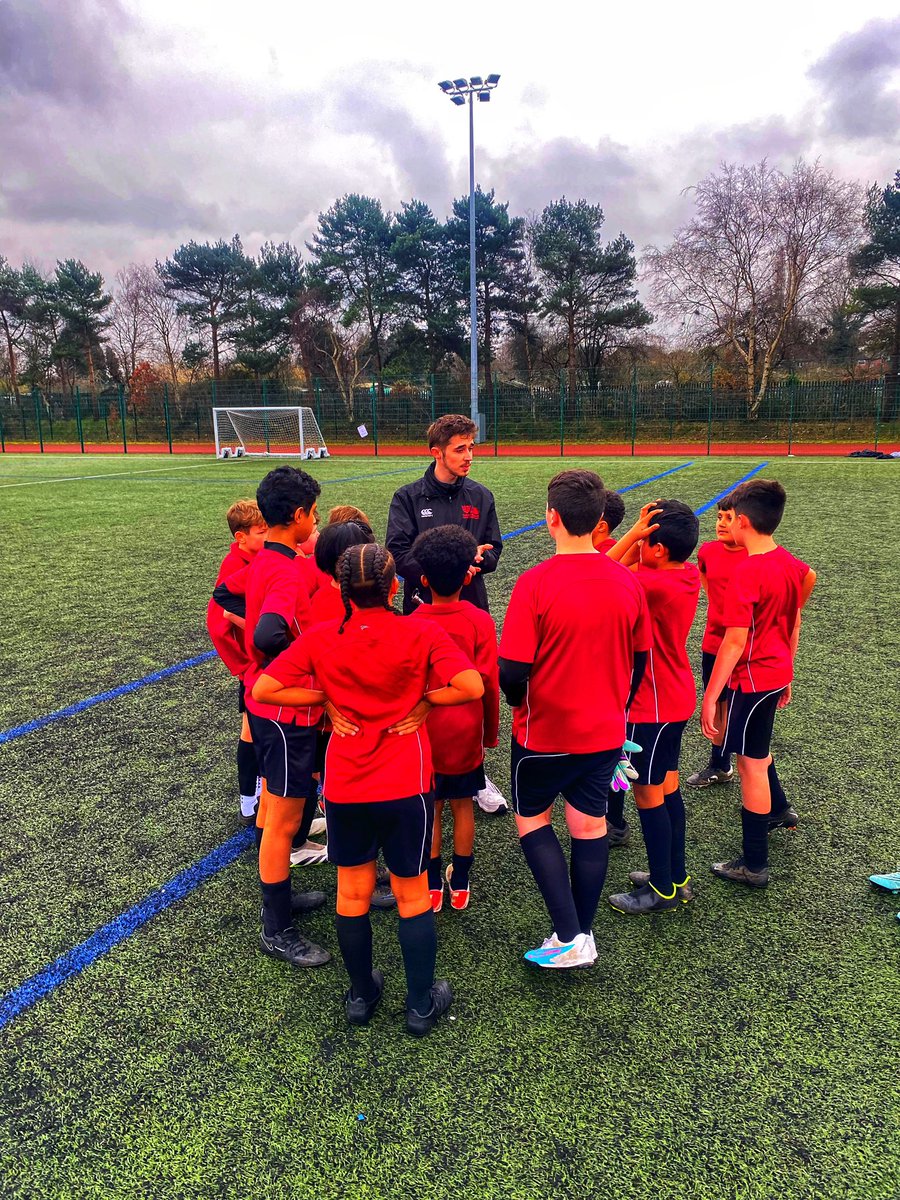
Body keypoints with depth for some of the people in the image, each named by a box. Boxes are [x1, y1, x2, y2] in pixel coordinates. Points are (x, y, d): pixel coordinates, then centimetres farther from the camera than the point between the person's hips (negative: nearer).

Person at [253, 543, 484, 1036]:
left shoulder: (320, 638, -7)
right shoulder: (421, 634, -13)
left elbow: (263, 689, -9)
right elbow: (471, 686, -23)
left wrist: (326, 696, -1)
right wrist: (423, 699, -7)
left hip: (344, 787, 2)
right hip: (406, 787, -2)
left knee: (352, 892, 20)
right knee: (412, 896, 15)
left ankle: (361, 995, 37)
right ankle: (421, 1005, 30)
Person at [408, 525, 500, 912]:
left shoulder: (412, 623, -12)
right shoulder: (480, 621, -11)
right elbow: (489, 682, -8)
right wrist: (490, 731, 6)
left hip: (425, 733, 0)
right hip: (466, 734, 1)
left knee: (430, 808, 12)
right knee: (463, 805, 14)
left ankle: (432, 887, 23)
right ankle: (460, 884, 26)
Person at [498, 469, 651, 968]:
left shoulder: (535, 583, -21)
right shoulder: (627, 581, -5)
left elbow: (511, 671, -22)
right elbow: (640, 660, 6)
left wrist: (520, 702, 0)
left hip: (545, 732, -4)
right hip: (605, 731, 4)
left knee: (532, 819, 16)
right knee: (590, 825, 17)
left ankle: (568, 938, 13)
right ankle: (582, 933, 31)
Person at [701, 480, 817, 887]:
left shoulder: (747, 572, -23)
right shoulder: (791, 563, 2)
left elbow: (735, 641, -24)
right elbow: (794, 623, 11)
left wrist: (709, 697, -20)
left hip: (753, 677, -9)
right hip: (777, 672, 9)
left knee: (751, 763, 3)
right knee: (755, 750, 30)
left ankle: (754, 865, 16)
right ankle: (779, 810, 49)